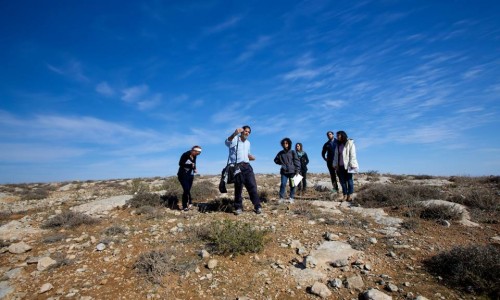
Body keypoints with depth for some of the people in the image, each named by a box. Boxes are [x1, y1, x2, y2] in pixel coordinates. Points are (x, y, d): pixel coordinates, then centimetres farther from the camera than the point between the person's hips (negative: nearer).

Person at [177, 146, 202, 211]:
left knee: (187, 190, 6)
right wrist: (190, 165, -26)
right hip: (183, 175, -6)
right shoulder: (185, 155, -14)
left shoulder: (194, 157, 5)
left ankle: (184, 206, 13)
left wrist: (194, 169, -6)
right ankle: (190, 202, -2)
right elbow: (180, 163, -18)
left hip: (190, 175, 6)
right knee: (186, 189, -18)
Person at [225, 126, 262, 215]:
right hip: (237, 166, -5)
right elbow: (227, 142, -25)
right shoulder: (234, 140, -1)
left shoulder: (248, 143, 20)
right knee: (238, 187, 0)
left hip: (247, 166, 5)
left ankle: (257, 206, 1)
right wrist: (235, 133, -44)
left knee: (252, 186, -3)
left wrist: (250, 157, 7)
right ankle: (238, 207, 12)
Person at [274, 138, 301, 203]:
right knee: (283, 184, -7)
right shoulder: (280, 153, 7)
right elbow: (276, 160, 20)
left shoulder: (292, 152, 1)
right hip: (284, 171, 1)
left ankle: (291, 198, 13)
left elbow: (297, 161, -2)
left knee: (292, 185, 4)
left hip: (292, 171, -1)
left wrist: (297, 170, -9)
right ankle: (281, 198, -1)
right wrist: (281, 163, 5)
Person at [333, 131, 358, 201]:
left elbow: (352, 155, -9)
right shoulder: (338, 145, 15)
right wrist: (336, 164, 5)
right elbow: (336, 155, 13)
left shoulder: (350, 143, -4)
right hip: (340, 166, 6)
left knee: (349, 180, 3)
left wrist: (352, 164, -15)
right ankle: (345, 195, 11)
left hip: (348, 166, -6)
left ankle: (349, 196, 7)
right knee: (342, 181, 6)